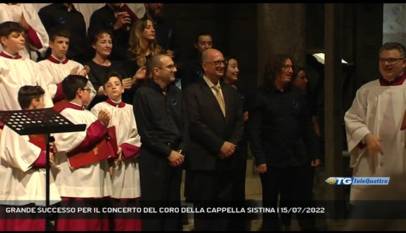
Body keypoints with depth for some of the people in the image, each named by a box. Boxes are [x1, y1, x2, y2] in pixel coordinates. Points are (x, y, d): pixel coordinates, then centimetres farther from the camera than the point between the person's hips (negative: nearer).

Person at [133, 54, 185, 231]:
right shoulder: (143, 94, -5)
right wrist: (168, 152, -10)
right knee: (154, 207, -1)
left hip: (176, 156, 5)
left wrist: (181, 150, -1)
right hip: (154, 159, -5)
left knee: (173, 206, 8)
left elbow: (183, 124, 13)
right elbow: (145, 132, -9)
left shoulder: (175, 92, 12)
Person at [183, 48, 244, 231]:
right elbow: (194, 124, -13)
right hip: (204, 161, -6)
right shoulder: (192, 91, -4)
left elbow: (239, 121, 12)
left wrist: (232, 143, -6)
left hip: (227, 160, 6)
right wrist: (219, 145, -13)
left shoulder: (231, 92, 18)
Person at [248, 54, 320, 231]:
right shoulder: (261, 97, -1)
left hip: (297, 160, 3)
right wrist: (260, 159, -14)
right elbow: (254, 131, -6)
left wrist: (314, 154, 7)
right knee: (271, 204, 6)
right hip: (272, 161, -3)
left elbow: (307, 128, 12)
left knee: (301, 203, 3)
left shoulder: (297, 96, 11)